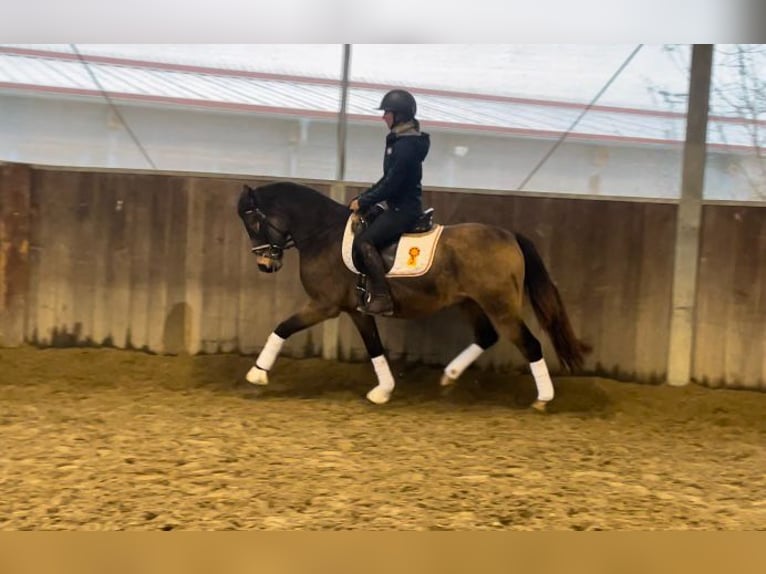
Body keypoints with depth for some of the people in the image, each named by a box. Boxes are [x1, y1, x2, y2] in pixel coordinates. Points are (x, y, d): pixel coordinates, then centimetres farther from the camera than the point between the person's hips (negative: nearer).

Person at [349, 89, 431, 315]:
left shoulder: (406, 145, -19)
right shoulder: (400, 140, 13)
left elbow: (392, 184, -22)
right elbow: (389, 179, 18)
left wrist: (364, 202, -14)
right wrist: (362, 197, 10)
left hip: (404, 209, -11)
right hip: (401, 206, 11)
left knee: (363, 241, -19)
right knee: (365, 231, 18)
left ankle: (382, 298, -19)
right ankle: (373, 288, 17)